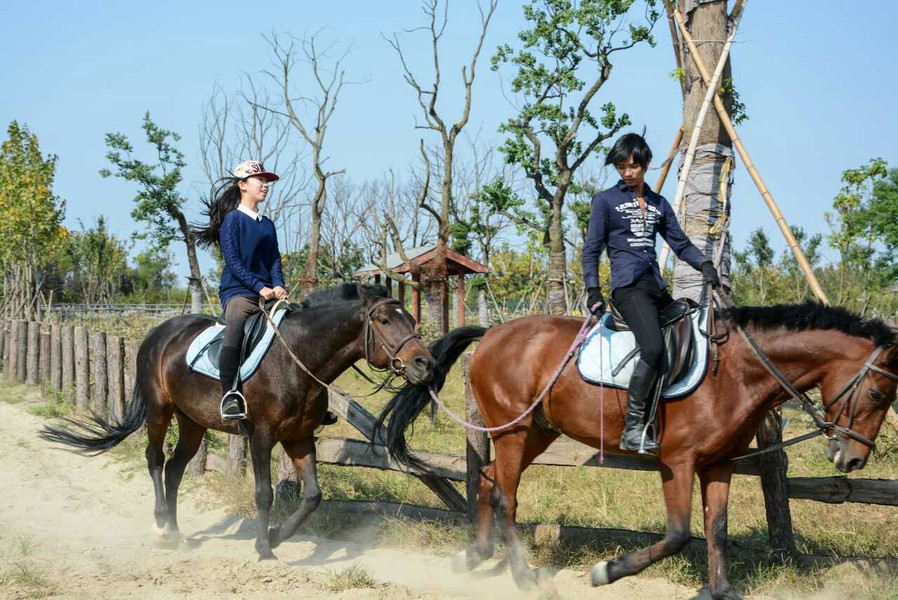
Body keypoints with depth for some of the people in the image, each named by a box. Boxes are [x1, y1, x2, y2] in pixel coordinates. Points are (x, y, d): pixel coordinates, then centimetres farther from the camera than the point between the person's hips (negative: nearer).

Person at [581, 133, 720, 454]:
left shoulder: (659, 203, 19)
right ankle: (632, 429, -27)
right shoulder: (605, 200, 5)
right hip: (628, 285, -7)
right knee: (653, 348, -29)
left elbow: (680, 243, 16)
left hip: (656, 286, 7)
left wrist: (704, 264, -3)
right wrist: (592, 289, -9)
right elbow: (591, 249, 2)